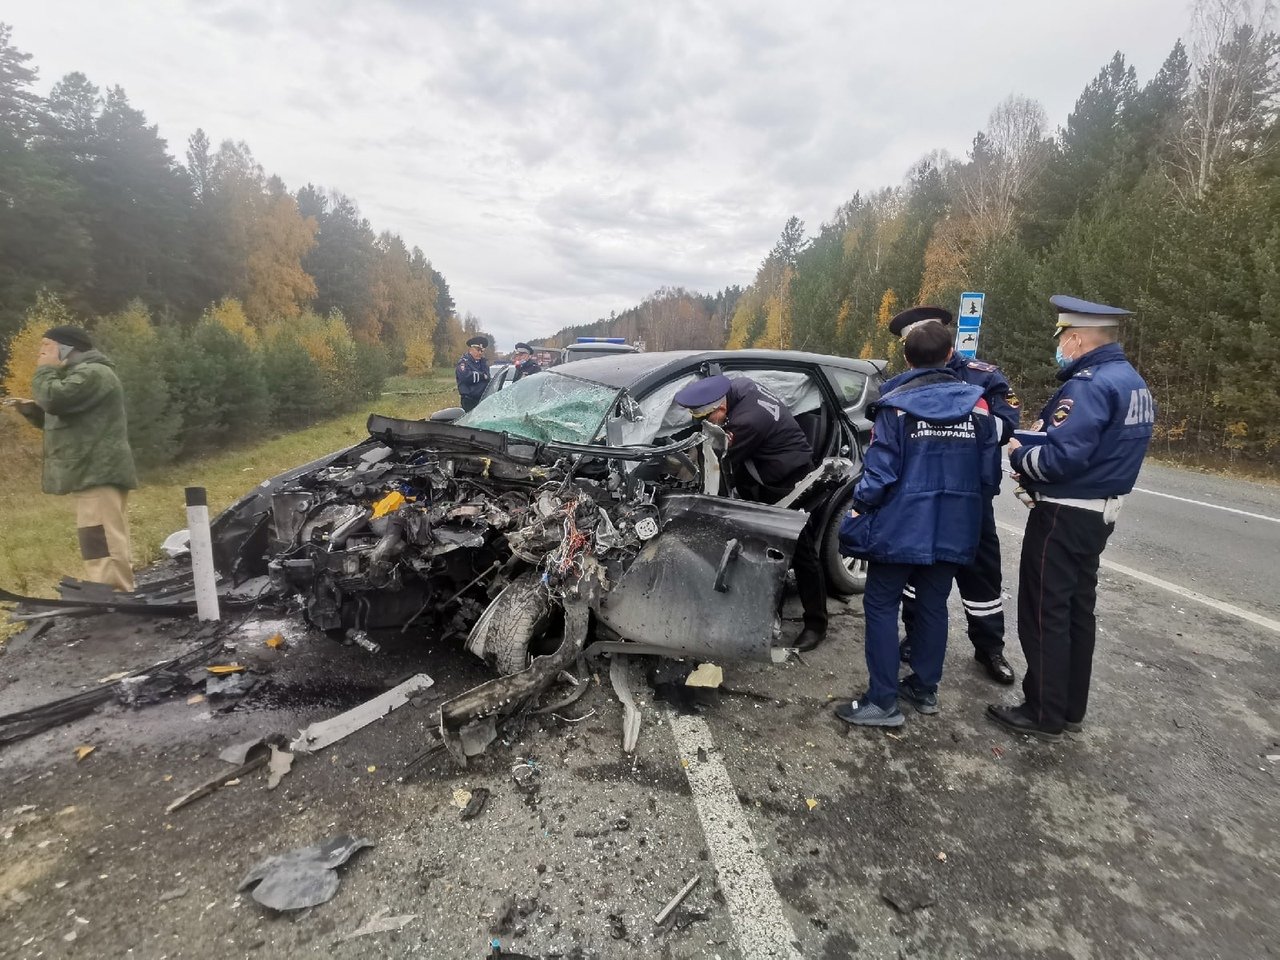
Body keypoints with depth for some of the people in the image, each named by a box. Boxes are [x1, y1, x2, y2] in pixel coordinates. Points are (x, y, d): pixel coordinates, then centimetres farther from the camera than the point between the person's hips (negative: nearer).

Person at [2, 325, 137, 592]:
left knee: (102, 548, -17)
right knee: (107, 547, 11)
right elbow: (64, 419, 33)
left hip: (98, 473, -11)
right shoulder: (81, 374, 26)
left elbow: (55, 398, -21)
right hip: (92, 473, 11)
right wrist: (31, 410, 16)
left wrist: (44, 370, -2)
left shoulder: (93, 373, -9)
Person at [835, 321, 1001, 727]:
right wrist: (966, 510, 20)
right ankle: (925, 688, 30)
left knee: (881, 606, 5)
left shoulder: (896, 404, -11)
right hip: (953, 530, 5)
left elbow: (879, 473, -16)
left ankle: (883, 701, 7)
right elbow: (989, 474, 4)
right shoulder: (978, 405, 2)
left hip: (901, 527, -5)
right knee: (933, 605, 17)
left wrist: (857, 516, -5)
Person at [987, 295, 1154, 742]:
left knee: (1045, 614, 0)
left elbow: (1061, 458, -28)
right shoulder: (1134, 384, 13)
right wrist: (1038, 440, 1)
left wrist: (1018, 453, -10)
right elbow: (1104, 449, 12)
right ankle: (1071, 708, 28)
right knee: (1077, 610, 17)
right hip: (1099, 512, 10)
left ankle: (1044, 715, 11)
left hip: (1064, 515, -10)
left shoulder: (1089, 384, -20)